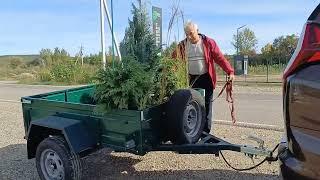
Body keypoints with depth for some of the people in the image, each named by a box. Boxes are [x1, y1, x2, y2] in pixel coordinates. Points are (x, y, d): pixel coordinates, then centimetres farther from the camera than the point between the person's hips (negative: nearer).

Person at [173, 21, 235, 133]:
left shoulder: (208, 42, -4)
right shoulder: (183, 45, 4)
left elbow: (220, 58, -6)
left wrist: (230, 72, -16)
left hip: (206, 78, -2)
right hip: (192, 79, 3)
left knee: (206, 106, 2)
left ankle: (206, 133, 12)